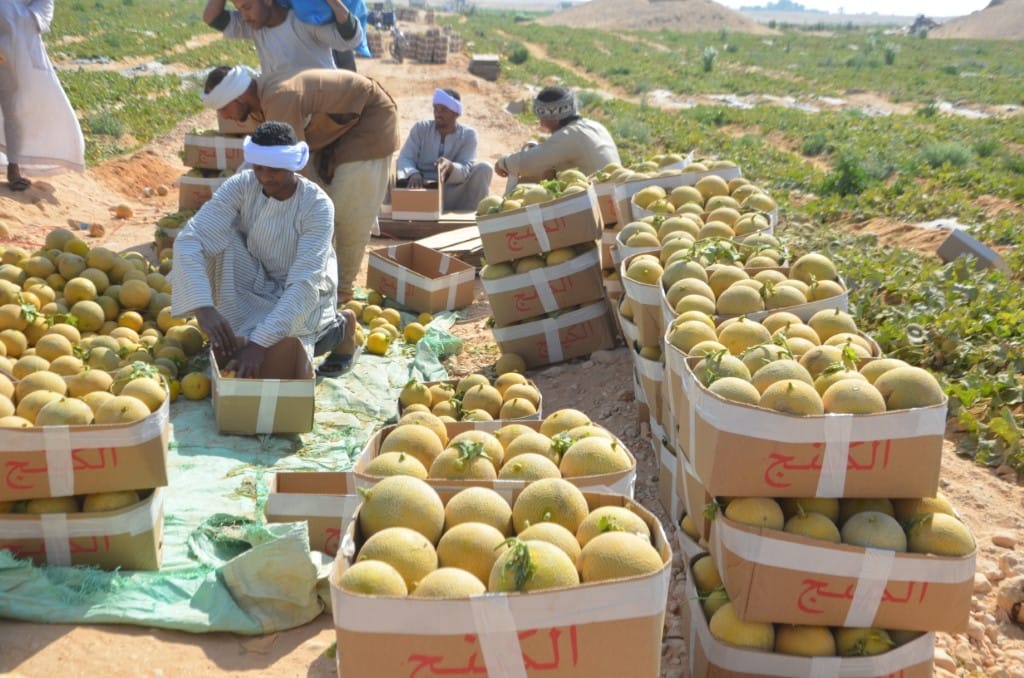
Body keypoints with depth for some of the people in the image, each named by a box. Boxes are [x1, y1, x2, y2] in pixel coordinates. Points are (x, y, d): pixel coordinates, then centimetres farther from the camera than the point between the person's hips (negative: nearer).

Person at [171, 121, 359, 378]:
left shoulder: (317, 205, -28)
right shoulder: (240, 186, -19)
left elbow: (305, 283, -35)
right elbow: (190, 239, -28)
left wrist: (260, 342, -45)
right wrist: (204, 307, -44)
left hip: (300, 295, -3)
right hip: (257, 282, 3)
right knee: (217, 241, -25)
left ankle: (339, 326, 6)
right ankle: (232, 333, -3)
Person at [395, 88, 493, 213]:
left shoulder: (468, 135, 2)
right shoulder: (420, 128, 5)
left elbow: (465, 170, -12)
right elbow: (404, 159, -7)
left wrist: (449, 166, -37)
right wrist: (413, 174, -32)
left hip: (452, 194, 0)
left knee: (483, 169, -23)